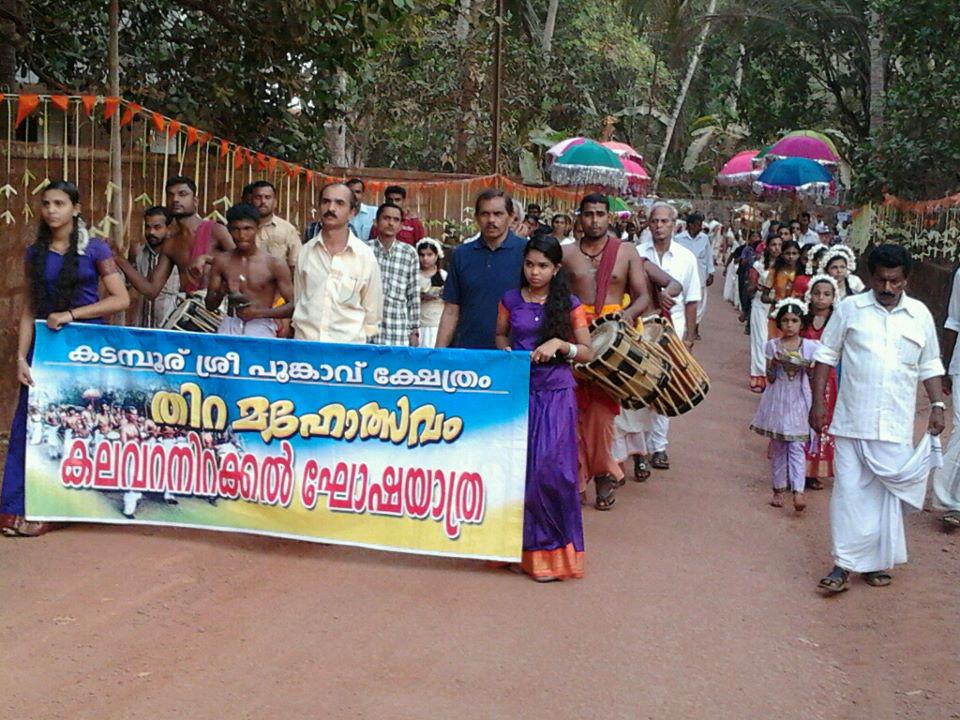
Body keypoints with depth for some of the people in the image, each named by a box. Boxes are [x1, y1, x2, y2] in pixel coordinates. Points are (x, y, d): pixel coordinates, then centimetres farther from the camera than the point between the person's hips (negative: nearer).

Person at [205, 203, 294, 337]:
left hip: (261, 326, -2)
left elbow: (292, 305, -3)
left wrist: (259, 312, -14)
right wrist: (221, 291, -6)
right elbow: (210, 305, 14)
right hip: (230, 326, 3)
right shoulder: (222, 261, 8)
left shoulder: (275, 263, -1)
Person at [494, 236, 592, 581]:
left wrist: (559, 344, -15)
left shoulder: (569, 305, 1)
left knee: (549, 468, -8)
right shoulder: (510, 300, 5)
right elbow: (500, 335, 19)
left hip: (555, 394, -2)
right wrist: (506, 351, -2)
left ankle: (550, 550, 4)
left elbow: (587, 353, 2)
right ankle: (522, 544, 16)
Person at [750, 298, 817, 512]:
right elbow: (770, 379, -2)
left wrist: (807, 368, -15)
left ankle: (798, 491, -13)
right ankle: (778, 489, 17)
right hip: (778, 399, 1)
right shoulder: (773, 345, 1)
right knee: (777, 447, 8)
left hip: (799, 400, -1)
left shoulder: (809, 346, 1)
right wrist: (774, 364, -20)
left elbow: (813, 377, 5)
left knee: (796, 446, -7)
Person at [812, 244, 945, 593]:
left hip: (896, 426, 1)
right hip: (852, 421, -1)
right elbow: (826, 355, 4)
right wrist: (818, 401, -2)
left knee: (888, 492, 6)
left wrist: (937, 405, 4)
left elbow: (929, 365, 14)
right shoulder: (850, 308, 1)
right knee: (848, 491, 0)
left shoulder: (920, 314, 6)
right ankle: (844, 565, 5)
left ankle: (878, 562, 20)